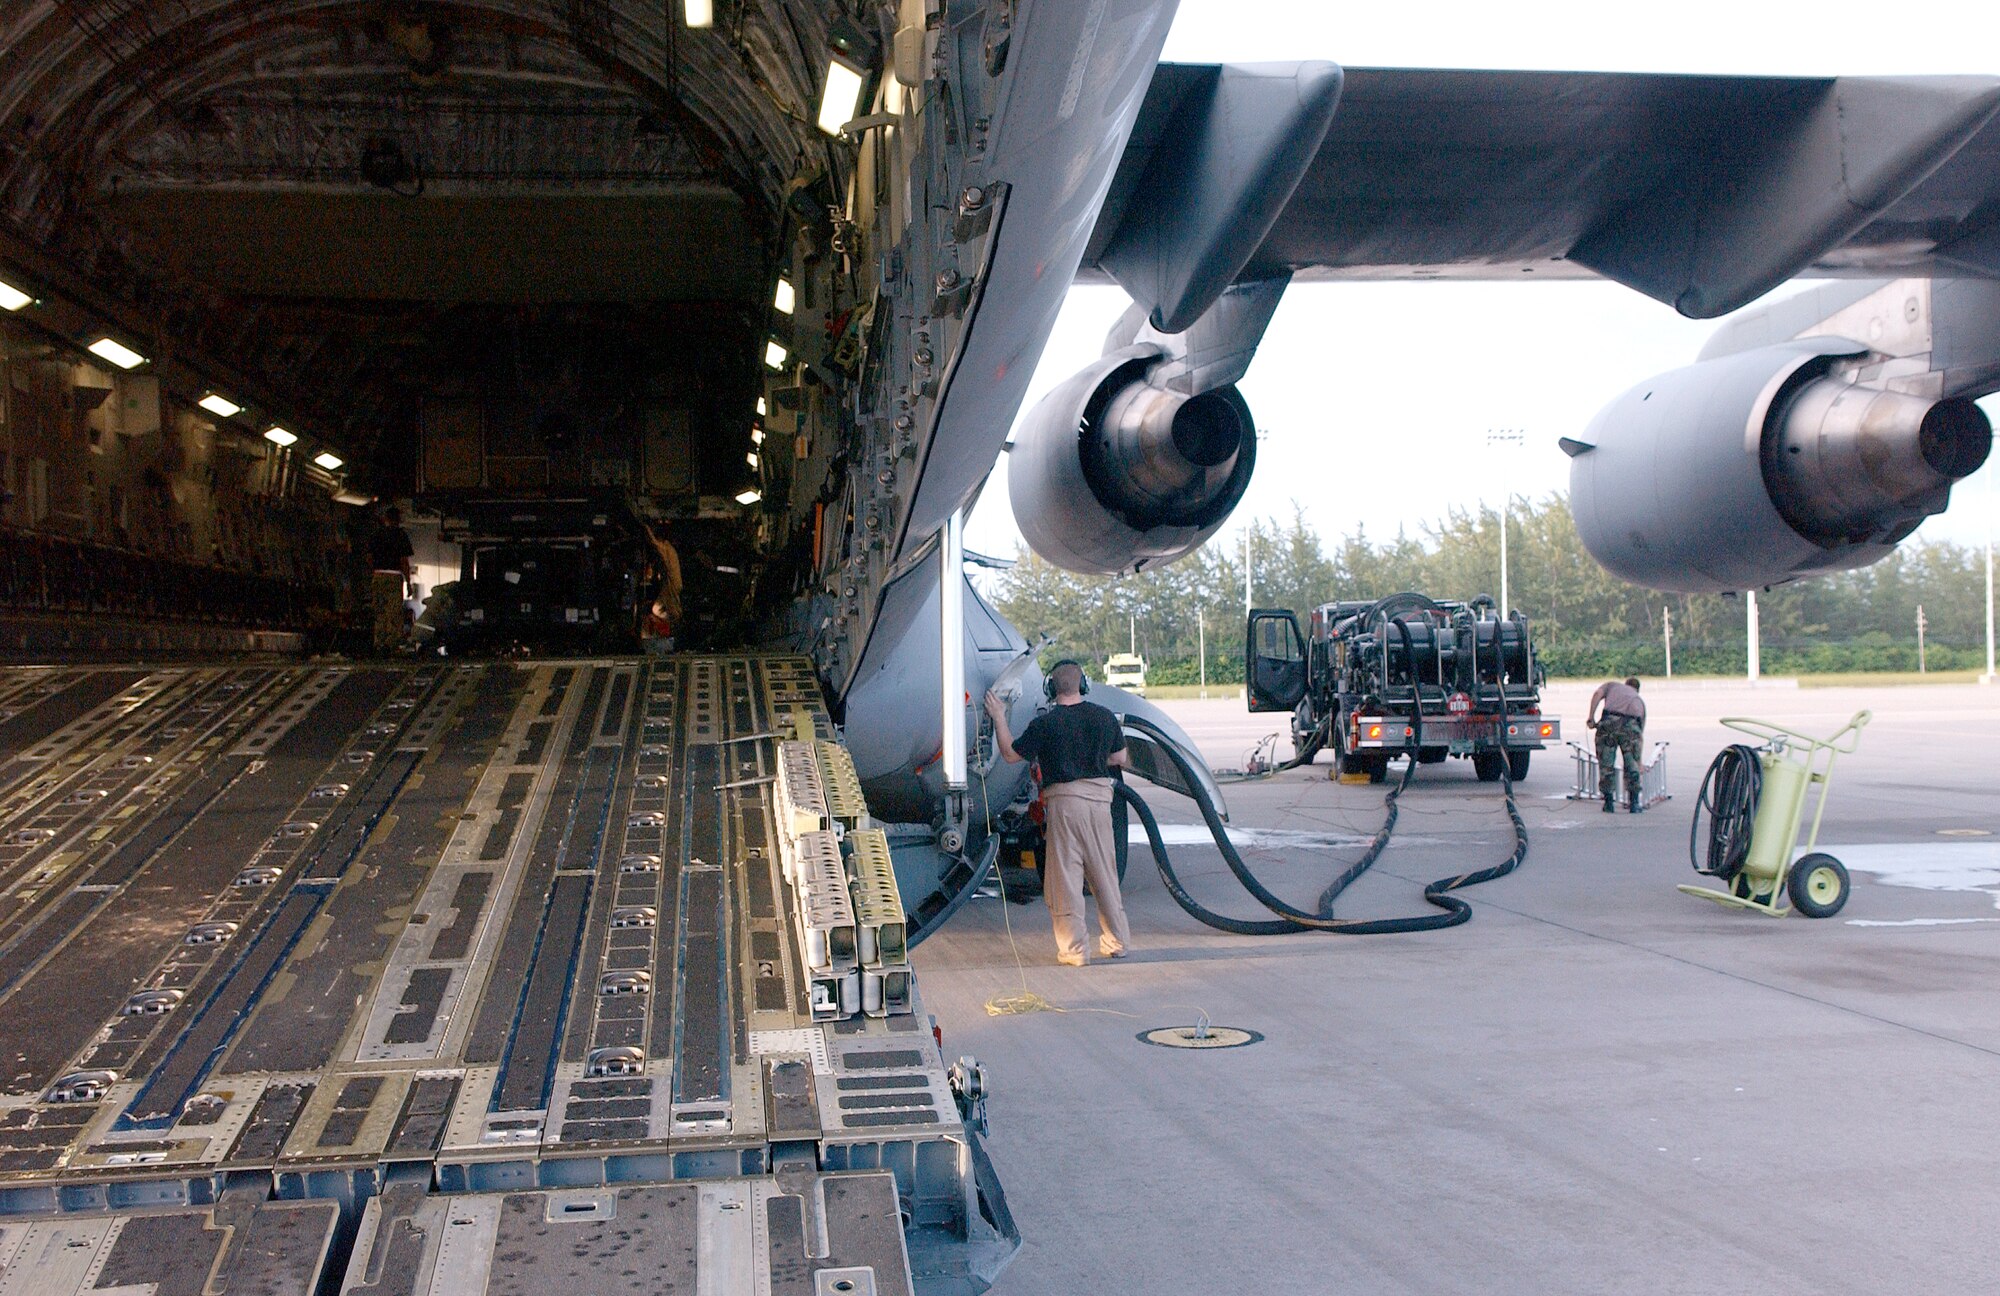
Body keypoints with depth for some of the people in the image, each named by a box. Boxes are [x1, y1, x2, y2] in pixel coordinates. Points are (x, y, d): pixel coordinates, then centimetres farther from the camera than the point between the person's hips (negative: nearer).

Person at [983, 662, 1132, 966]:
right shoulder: (1104, 717, 3)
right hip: (1099, 796, 4)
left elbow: (1010, 754, 1)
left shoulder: (1045, 723, -9)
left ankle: (1073, 949, 3)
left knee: (1066, 876, 2)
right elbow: (1119, 758, 14)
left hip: (1065, 800, -4)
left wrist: (999, 719, 12)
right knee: (1104, 872, 14)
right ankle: (1116, 942, 22)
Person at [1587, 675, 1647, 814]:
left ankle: (1609, 802, 12)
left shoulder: (1612, 685, 33)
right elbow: (1640, 734, 36)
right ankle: (1634, 803, 16)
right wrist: (1639, 760, 42)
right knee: (1632, 763, 16)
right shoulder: (1639, 700, 36)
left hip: (1609, 721, -2)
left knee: (1606, 762, 9)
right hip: (1631, 724, 2)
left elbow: (1597, 694, 7)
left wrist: (1591, 717, 0)